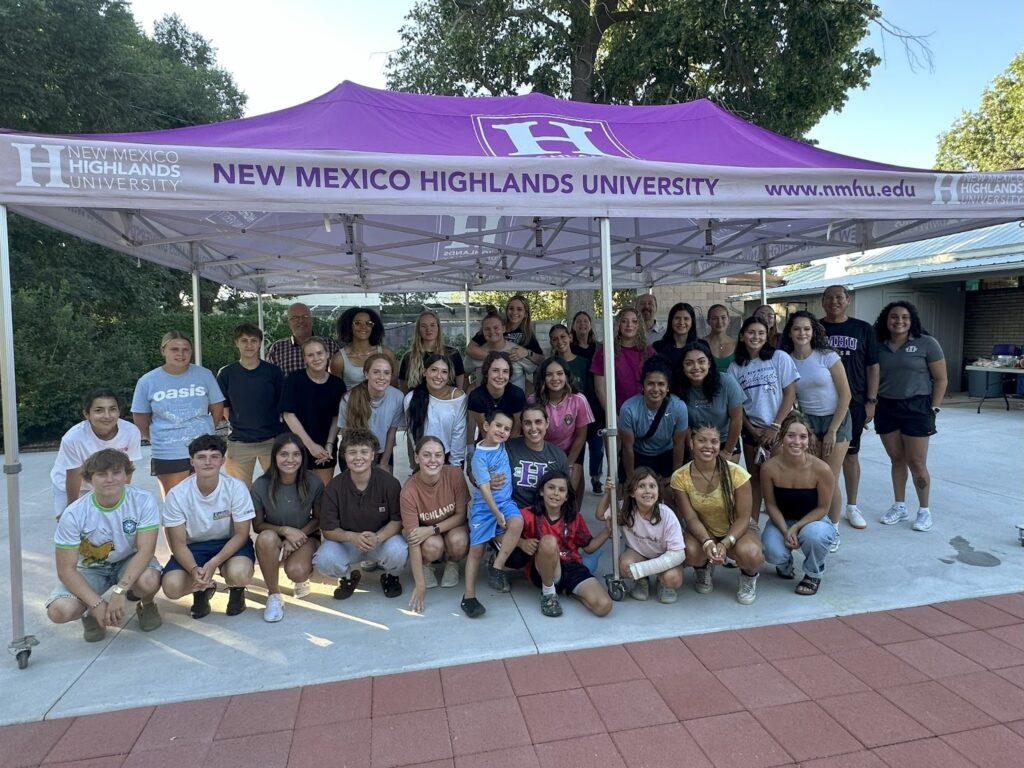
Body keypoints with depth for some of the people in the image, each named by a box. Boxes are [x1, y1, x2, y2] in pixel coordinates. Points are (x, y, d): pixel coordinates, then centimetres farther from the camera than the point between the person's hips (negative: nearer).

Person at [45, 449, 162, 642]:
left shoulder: (144, 501, -21)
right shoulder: (74, 514, -20)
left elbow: (145, 550, -23)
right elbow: (66, 569, -17)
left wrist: (120, 590, -34)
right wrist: (97, 604, -25)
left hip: (130, 563, -1)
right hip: (90, 569, 1)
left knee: (148, 580, -34)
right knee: (59, 611, -26)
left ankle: (146, 606, 3)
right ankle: (91, 613, 11)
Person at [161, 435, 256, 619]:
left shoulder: (236, 488, -19)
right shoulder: (177, 494, -15)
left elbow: (241, 534, -13)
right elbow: (178, 543, -10)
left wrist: (213, 564, -26)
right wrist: (194, 569, -30)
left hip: (230, 543, -2)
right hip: (193, 547, 2)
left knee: (239, 574, -33)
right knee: (171, 586, -25)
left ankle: (236, 590, 7)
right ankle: (203, 589, 12)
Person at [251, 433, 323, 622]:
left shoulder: (313, 483, -14)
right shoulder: (261, 486, -16)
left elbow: (318, 519, -1)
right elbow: (257, 525, -6)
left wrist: (300, 535, -18)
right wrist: (285, 530, -22)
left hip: (305, 537, -1)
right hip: (275, 540, 1)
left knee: (297, 572, -32)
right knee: (266, 537, -36)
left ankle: (302, 577, 10)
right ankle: (274, 595, -15)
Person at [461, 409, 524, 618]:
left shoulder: (503, 445, 2)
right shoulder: (479, 455, -15)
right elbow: (484, 488, -19)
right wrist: (497, 514, -21)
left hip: (505, 501, 4)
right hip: (483, 506, -4)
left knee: (517, 522, -28)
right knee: (476, 549, -2)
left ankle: (497, 567, -15)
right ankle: (469, 596, 6)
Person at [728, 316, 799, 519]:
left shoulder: (780, 358, -3)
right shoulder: (735, 367, 3)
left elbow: (790, 394, -6)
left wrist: (775, 426, -10)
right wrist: (751, 429, -6)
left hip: (779, 429, -2)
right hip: (751, 430, 3)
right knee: (755, 478, 10)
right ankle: (752, 524, 18)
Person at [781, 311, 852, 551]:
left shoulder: (827, 356, -9)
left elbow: (845, 395, -7)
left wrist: (832, 431, -10)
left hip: (835, 420, -2)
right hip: (807, 422, 2)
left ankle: (833, 529, 16)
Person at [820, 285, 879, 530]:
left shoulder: (863, 329, 4)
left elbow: (873, 367, 5)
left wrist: (871, 401, -1)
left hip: (853, 403, 0)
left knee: (850, 454, 8)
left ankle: (852, 507, 21)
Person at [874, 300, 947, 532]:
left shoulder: (926, 343, -4)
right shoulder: (878, 346, 5)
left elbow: (941, 379, -2)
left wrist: (933, 409, -7)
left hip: (916, 407, -3)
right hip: (886, 408, 3)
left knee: (916, 462, 0)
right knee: (896, 460, 11)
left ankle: (924, 510, 15)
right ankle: (899, 506, 22)